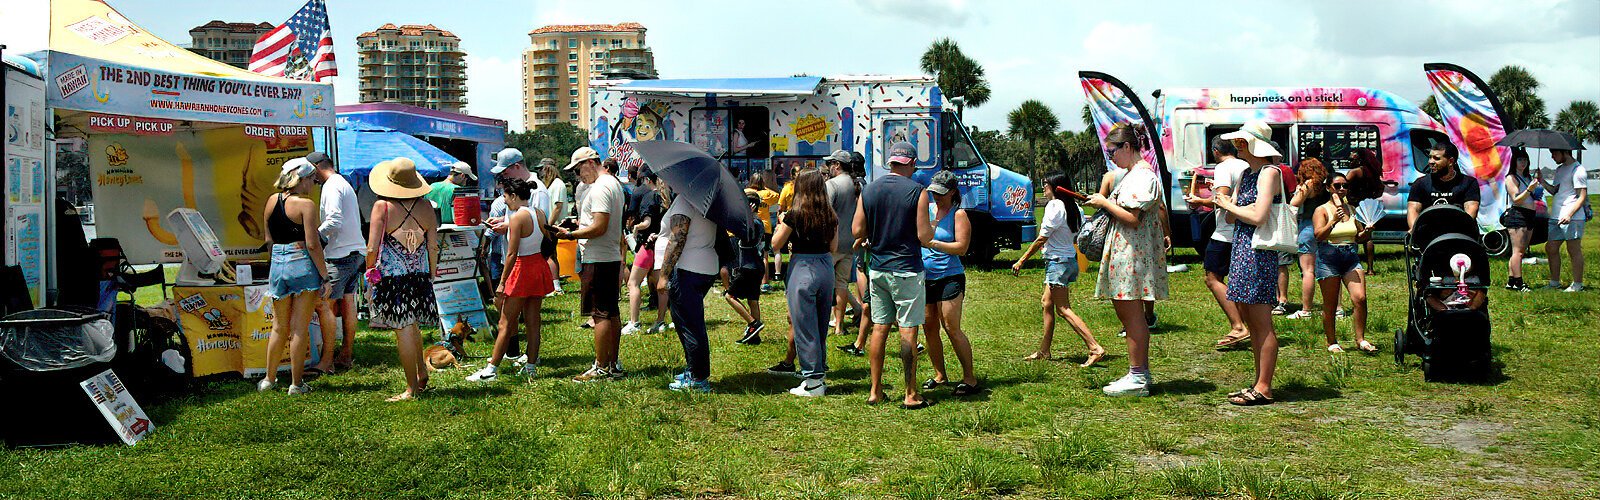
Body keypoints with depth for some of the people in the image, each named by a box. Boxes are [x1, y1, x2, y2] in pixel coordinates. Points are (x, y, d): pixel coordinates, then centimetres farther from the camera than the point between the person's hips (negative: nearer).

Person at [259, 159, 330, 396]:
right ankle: (296, 383, 7)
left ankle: (269, 379, 25)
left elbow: (269, 239, 14)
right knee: (300, 328, 2)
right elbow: (312, 244, -15)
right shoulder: (305, 204, -11)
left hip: (277, 263, 6)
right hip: (302, 264, -6)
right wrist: (325, 277, -10)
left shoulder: (271, 201, 8)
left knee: (279, 327, 18)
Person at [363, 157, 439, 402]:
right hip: (420, 276, 4)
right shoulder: (425, 207, 1)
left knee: (403, 331, -1)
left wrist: (371, 271, 4)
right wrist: (431, 275, 15)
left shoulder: (382, 206, -10)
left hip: (391, 277, -4)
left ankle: (412, 388, 4)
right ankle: (422, 374, 30)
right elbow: (433, 247, 3)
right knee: (412, 326, 23)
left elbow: (372, 248, -12)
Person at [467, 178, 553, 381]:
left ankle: (491, 369, 3)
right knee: (533, 322, 11)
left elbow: (512, 254, -18)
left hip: (523, 268, -8)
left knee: (505, 324, -1)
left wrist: (502, 283, -14)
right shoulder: (540, 213, 6)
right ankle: (531, 367, 15)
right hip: (540, 266, 8)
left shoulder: (518, 217, -16)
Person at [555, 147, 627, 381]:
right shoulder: (614, 183, 17)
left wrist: (570, 235, -17)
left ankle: (601, 368, -4)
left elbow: (599, 228, -23)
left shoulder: (600, 188, -16)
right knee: (612, 313, 12)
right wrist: (580, 223, 19)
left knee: (600, 314, -7)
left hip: (598, 260, -10)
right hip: (612, 257, 10)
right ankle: (613, 365, 18)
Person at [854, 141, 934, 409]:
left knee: (879, 328, 11)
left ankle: (875, 392, 15)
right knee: (908, 331, 0)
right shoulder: (917, 192, -11)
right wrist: (932, 228, 8)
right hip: (906, 270, -5)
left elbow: (857, 231, 2)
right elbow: (924, 236, -13)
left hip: (877, 269, 5)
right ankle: (911, 395, 4)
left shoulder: (868, 190, 3)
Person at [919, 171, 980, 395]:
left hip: (949, 277, -6)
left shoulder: (958, 214, -4)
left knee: (952, 328, -9)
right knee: (929, 328, 9)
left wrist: (933, 243, -21)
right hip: (925, 277, 6)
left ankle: (970, 379, -3)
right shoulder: (926, 209, 11)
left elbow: (961, 247, -12)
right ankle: (939, 375, 22)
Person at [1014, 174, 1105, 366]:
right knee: (1046, 303, 17)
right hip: (1071, 258, 9)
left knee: (1063, 309, -8)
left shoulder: (1054, 206, -16)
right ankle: (1044, 350, 23)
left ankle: (1095, 348, -15)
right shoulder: (1073, 208, 9)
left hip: (1057, 261, -9)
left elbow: (1041, 240, -15)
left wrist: (1021, 261, -9)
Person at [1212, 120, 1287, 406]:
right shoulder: (1246, 174, 17)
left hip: (1259, 251, -10)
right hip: (1241, 249, 10)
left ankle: (1263, 388, -3)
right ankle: (1260, 384, 18)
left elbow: (1258, 217, -20)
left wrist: (1229, 205, -4)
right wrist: (1238, 208, -6)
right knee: (1249, 318, 12)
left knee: (1261, 323, -6)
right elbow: (1230, 218, 15)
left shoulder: (1269, 173, -10)